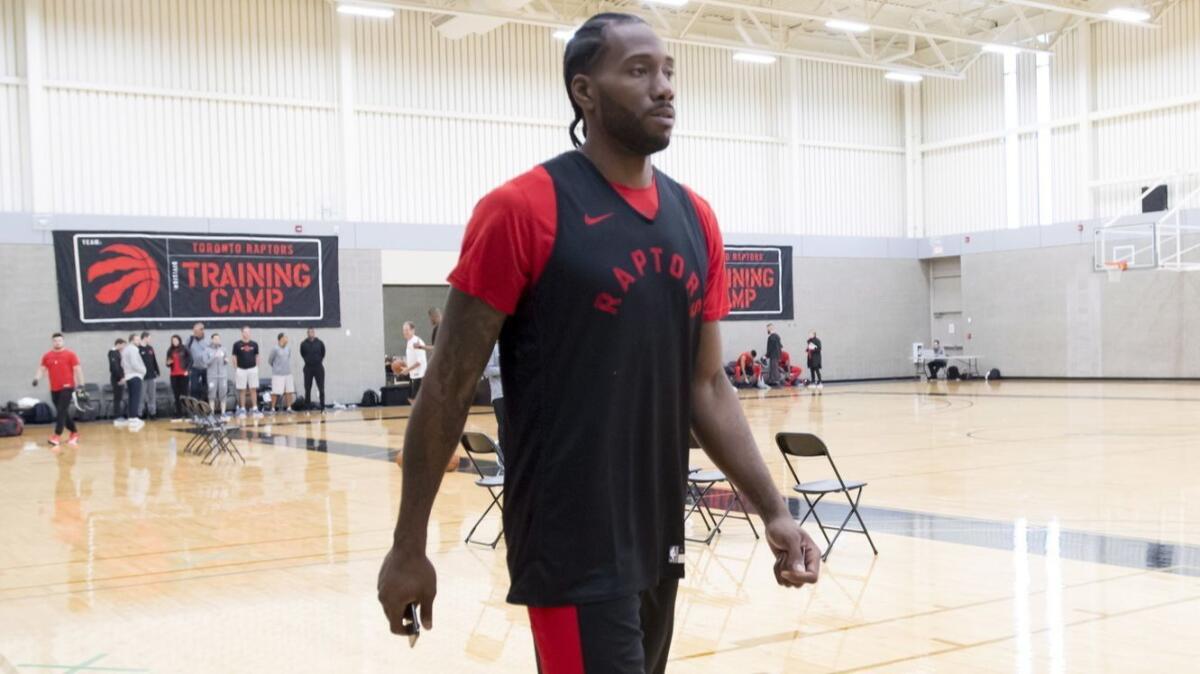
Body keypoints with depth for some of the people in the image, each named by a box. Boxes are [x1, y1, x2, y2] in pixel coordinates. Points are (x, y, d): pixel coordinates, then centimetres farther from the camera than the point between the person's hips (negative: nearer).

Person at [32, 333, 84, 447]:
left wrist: (80, 384, -10)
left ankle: (57, 436, -15)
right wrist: (36, 378, -9)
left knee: (62, 411, -13)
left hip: (67, 387, -5)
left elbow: (77, 369, -4)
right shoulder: (47, 356, 8)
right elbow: (41, 368, 11)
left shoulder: (70, 354, -4)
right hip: (54, 388, 5)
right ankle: (74, 433, 24)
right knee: (63, 412, 10)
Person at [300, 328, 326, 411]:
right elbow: (302, 354, 11)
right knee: (307, 388, 4)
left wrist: (319, 360, 8)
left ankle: (322, 407, 5)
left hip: (319, 367, 0)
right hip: (308, 368, 0)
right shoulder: (303, 344, -4)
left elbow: (323, 353, 10)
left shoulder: (320, 343, -3)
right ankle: (308, 407, 11)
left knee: (321, 388, 0)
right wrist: (307, 360, 8)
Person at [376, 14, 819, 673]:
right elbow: (450, 386, -9)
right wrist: (409, 546, -6)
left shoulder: (696, 219, 8)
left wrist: (772, 510, 3)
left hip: (659, 543, 7)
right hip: (572, 551, -7)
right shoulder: (522, 210, -12)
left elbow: (706, 386, 12)